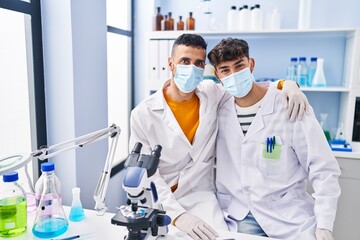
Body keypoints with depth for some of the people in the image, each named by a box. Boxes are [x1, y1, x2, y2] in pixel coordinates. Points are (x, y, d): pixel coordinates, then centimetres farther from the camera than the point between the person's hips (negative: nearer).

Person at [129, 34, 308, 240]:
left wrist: (286, 85, -9)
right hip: (158, 203, 0)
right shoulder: (143, 114, -10)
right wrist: (177, 214, -23)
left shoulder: (211, 93, 0)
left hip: (200, 199, 1)